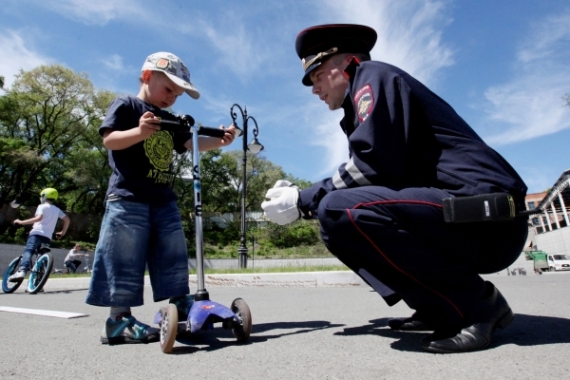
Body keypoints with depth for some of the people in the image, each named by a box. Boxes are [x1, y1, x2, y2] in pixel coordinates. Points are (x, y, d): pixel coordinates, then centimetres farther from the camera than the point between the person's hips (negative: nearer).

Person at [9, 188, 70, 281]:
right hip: (47, 237, 6)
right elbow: (67, 219, 15)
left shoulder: (42, 206, 4)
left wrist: (22, 222, -10)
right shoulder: (57, 209, 22)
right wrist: (63, 232, 22)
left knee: (28, 251, -20)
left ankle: (22, 271, -46)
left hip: (37, 233, -6)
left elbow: (39, 218, -14)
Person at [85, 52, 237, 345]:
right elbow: (109, 139, -10)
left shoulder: (170, 121, 20)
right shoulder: (125, 105, 2)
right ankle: (118, 319, 7)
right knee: (125, 260, -3)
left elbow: (192, 143, 10)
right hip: (128, 197, -7)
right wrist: (139, 132, -29)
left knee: (173, 257, 6)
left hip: (164, 199, 7)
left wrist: (220, 140, -8)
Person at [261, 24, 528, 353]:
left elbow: (374, 164, -19)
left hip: (486, 216, -10)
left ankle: (474, 302, -9)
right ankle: (439, 307, 11)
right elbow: (366, 179, 15)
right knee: (341, 225, 12)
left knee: (340, 211, -25)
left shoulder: (373, 75, -3)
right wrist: (302, 198, 8)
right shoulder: (366, 98, 23)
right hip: (455, 215, 10)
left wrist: (304, 202, -10)